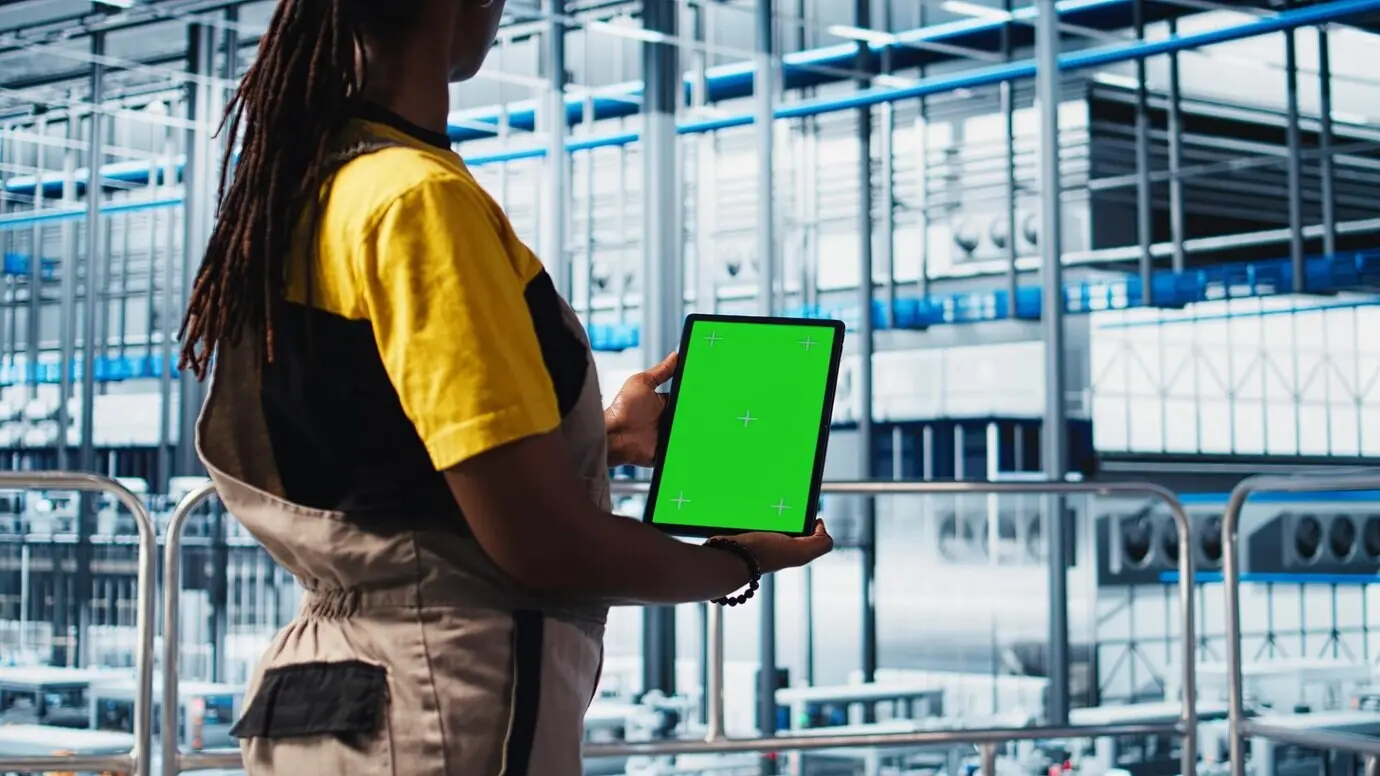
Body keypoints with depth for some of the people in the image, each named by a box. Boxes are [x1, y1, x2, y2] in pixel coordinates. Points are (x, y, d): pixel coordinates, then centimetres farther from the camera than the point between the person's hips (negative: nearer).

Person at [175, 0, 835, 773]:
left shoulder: (296, 190, 8)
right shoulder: (418, 197, -19)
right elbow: (540, 546, -20)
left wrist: (602, 436, 21)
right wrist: (743, 561, -3)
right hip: (443, 713, -9)